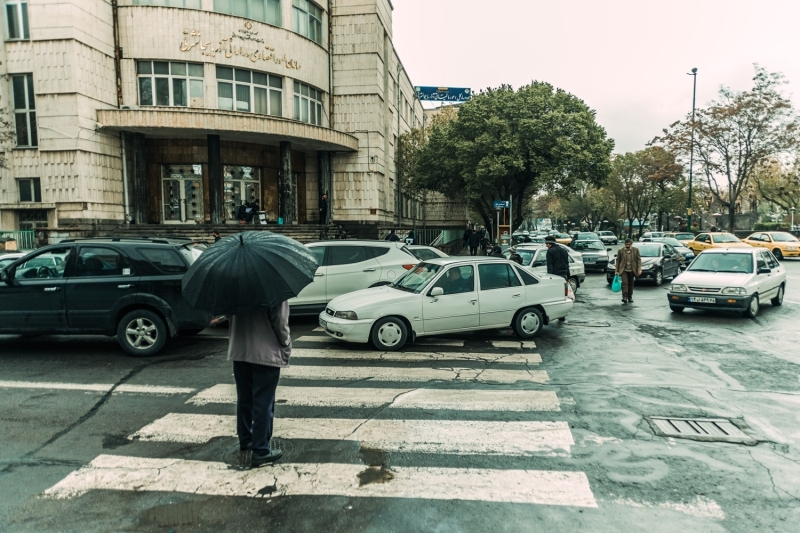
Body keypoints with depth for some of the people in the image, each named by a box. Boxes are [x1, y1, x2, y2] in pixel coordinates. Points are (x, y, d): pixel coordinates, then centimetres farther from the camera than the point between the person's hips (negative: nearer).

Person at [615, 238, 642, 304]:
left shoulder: (636, 250, 0)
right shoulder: (620, 250, -2)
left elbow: (639, 260, -1)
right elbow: (618, 261, 3)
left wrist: (639, 269, -10)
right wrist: (616, 271, 1)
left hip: (632, 271, 2)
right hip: (623, 270, -2)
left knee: (631, 284, 9)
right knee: (625, 283, -14)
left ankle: (630, 298, 21)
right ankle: (625, 297, -16)